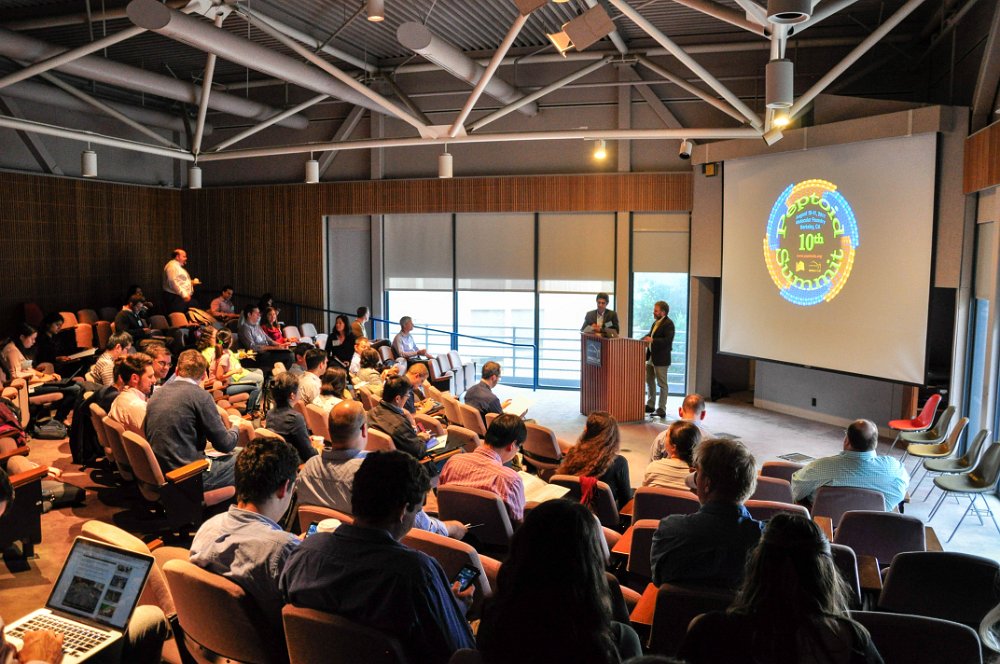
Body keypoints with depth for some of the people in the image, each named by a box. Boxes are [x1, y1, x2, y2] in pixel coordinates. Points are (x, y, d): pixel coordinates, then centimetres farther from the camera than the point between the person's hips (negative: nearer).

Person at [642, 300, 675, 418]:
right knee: (649, 382, 16)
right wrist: (643, 339, 3)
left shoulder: (668, 324, -14)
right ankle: (650, 405, 27)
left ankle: (661, 409, 5)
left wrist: (652, 340, -29)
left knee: (662, 384, -1)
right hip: (651, 357, 9)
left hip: (661, 359, -9)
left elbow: (668, 340, -23)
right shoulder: (656, 322, 14)